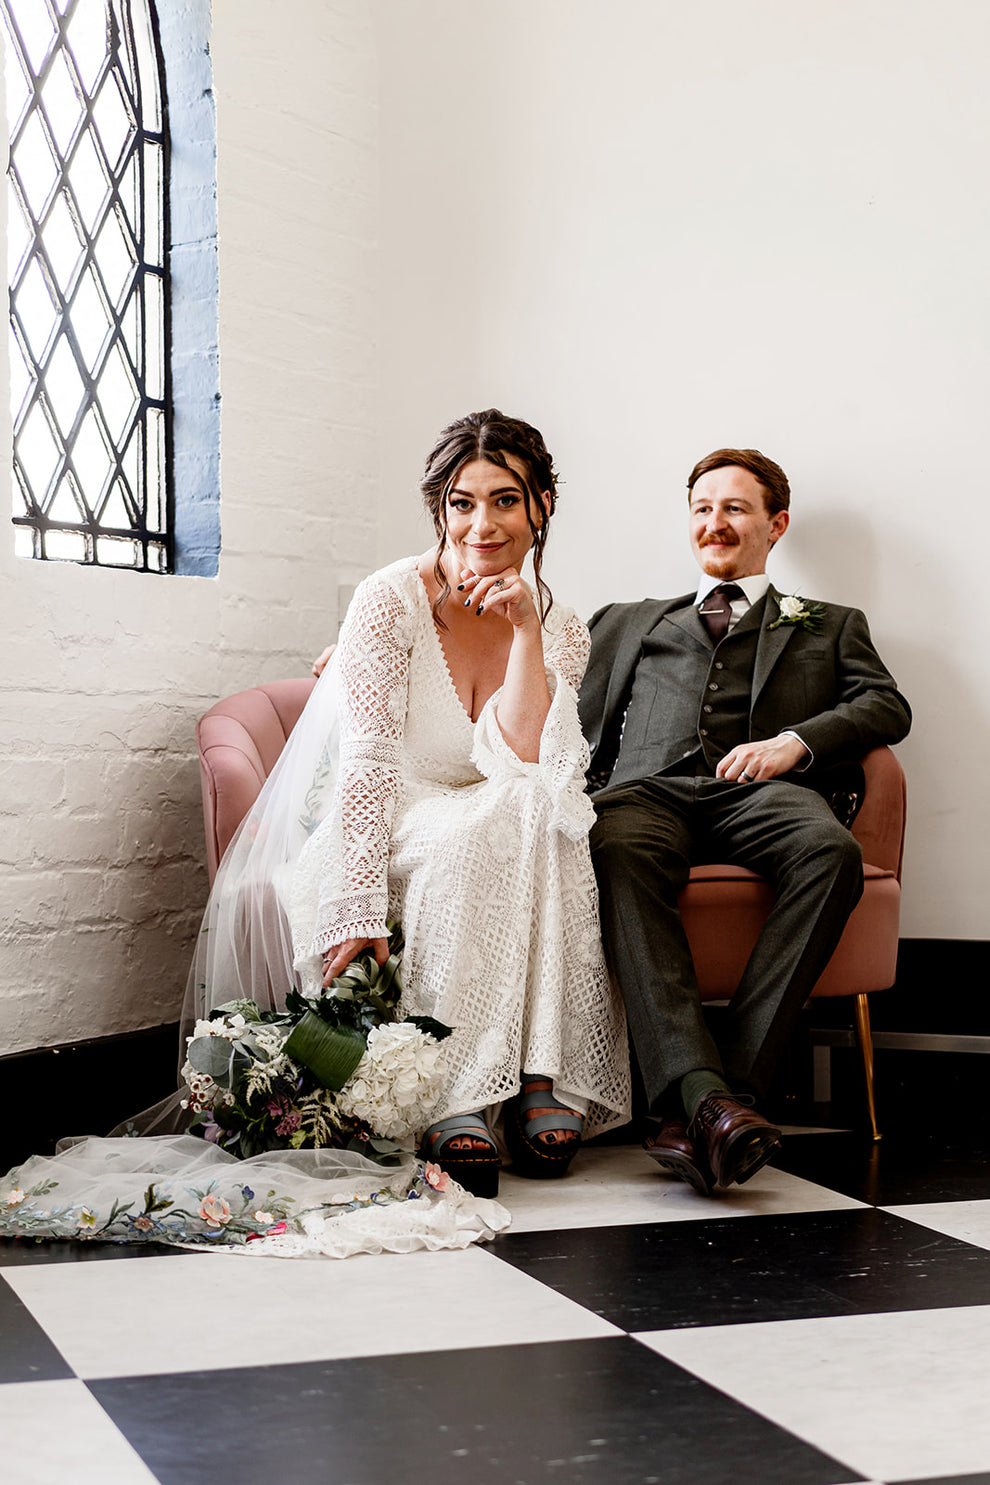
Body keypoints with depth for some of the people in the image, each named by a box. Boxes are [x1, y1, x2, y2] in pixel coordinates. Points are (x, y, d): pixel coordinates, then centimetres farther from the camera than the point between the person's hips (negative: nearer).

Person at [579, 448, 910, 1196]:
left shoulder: (828, 626, 31)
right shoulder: (629, 622, 36)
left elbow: (887, 706, 13)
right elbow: (577, 716, 25)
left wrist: (797, 740, -6)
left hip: (760, 793, 0)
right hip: (650, 788, 0)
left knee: (831, 851, -37)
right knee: (618, 852, -38)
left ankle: (735, 1076, -41)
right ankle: (701, 1091, -49)